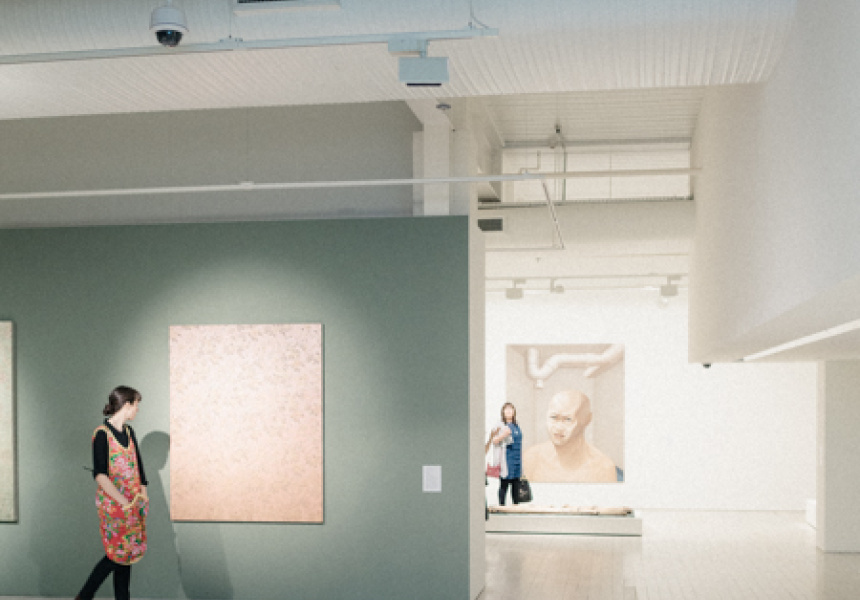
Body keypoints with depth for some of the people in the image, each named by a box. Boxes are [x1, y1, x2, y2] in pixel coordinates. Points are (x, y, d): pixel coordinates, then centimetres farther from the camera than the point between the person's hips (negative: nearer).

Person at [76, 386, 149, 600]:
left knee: (128, 554, 7)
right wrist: (122, 501, -24)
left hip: (132, 503, 7)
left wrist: (143, 493, 1)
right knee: (118, 554, -6)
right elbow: (99, 474, -20)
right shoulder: (102, 434, -13)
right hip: (112, 503, -7)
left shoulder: (128, 432, 10)